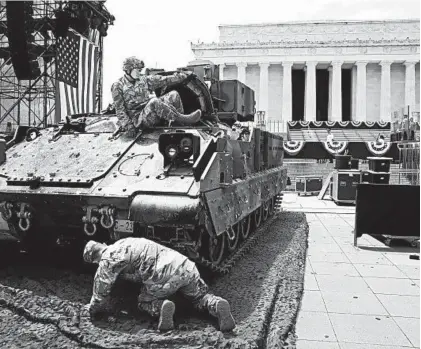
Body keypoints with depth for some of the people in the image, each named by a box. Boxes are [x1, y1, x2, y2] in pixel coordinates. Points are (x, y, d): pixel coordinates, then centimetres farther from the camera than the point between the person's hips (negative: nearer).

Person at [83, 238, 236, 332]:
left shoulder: (108, 258, 3)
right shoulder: (123, 243, 28)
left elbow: (102, 287, 4)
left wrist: (94, 309, 20)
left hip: (166, 275, -7)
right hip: (186, 265, 7)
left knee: (144, 302, 20)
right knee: (201, 297, 25)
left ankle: (161, 306, -10)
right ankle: (217, 304, -5)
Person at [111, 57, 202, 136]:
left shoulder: (143, 79, 12)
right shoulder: (118, 86, -3)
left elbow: (162, 80, 10)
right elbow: (119, 110, -8)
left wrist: (181, 77, 4)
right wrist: (128, 125, -19)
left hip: (153, 113, 7)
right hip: (138, 119, -7)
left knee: (173, 95, -8)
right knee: (154, 101, -36)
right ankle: (182, 119, -30)